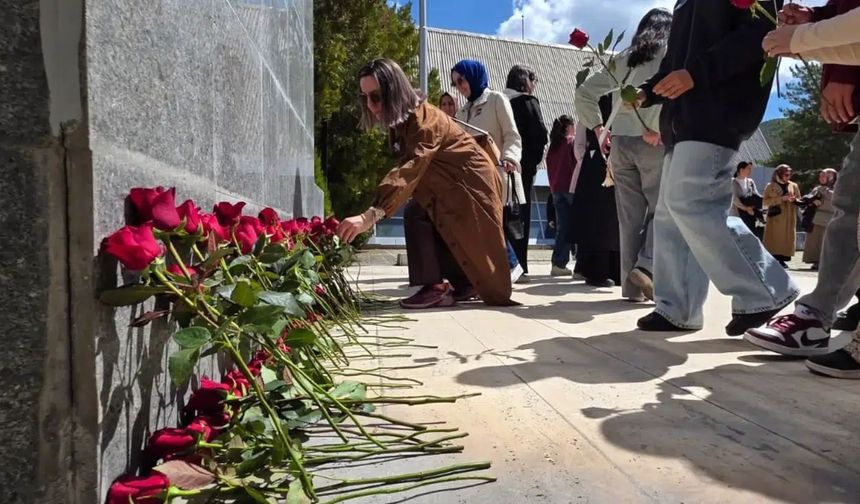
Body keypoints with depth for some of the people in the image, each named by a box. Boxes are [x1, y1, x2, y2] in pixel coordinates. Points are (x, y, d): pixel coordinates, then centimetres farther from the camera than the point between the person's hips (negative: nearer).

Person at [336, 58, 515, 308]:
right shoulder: (403, 121, 3)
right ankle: (463, 284, 23)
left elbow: (410, 168, -41)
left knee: (417, 213, -21)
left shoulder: (424, 119, -28)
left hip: (470, 181, -10)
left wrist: (370, 215, -52)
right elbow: (410, 167, 0)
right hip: (454, 183, 10)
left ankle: (436, 286, -17)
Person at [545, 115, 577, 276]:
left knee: (562, 227, 6)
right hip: (572, 188, -6)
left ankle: (558, 264, 2)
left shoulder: (553, 145, 13)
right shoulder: (573, 142, -4)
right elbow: (579, 164, -9)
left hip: (557, 190, 6)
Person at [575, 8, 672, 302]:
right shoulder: (668, 52, 5)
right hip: (652, 141, -4)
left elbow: (584, 93, 19)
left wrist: (597, 127, 15)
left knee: (630, 214, 4)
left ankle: (632, 285, 4)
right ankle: (647, 266, -17)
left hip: (620, 141, 5)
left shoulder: (622, 59, 20)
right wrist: (656, 128, -14)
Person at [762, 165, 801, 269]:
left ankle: (782, 258, 4)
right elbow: (765, 201, -5)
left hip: (789, 218, 3)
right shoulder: (770, 186, 4)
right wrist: (781, 199, -14)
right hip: (775, 217, -3)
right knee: (774, 238, -7)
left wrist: (793, 199, -8)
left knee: (787, 238, -1)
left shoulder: (793, 186, 13)